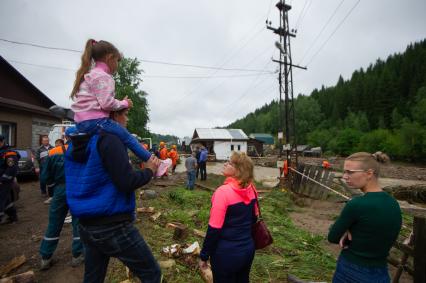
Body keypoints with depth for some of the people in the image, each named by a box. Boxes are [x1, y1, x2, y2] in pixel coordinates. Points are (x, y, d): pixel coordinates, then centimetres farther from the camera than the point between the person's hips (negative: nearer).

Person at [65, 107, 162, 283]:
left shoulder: (76, 143, 8)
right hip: (114, 227, -8)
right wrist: (149, 171, -5)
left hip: (86, 226, 9)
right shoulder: (109, 139, -17)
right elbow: (127, 182, -22)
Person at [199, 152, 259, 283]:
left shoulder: (223, 191, -26)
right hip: (248, 248, 6)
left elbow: (214, 228, -22)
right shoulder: (251, 188, -6)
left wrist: (204, 255, -9)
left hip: (227, 252, -5)